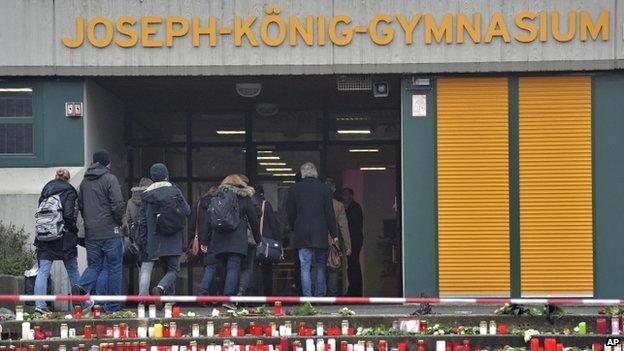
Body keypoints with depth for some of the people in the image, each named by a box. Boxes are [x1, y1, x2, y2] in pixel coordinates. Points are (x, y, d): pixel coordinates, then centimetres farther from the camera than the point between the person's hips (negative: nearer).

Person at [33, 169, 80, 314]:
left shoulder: (46, 189, 10)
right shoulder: (69, 192, -5)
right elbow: (69, 215, -14)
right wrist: (74, 231, -2)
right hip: (64, 237, -3)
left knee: (43, 271, -1)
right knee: (73, 270, 10)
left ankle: (40, 303, -13)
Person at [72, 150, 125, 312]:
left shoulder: (85, 181, 11)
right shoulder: (110, 179, -9)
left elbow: (80, 205, 17)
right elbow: (118, 205, -16)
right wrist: (119, 222, 0)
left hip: (91, 233, 5)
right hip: (110, 232, -5)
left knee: (93, 266, 12)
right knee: (114, 268, 5)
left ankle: (81, 288, -18)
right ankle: (112, 307, 6)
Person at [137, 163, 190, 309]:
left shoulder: (146, 195, -1)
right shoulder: (175, 190, 0)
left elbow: (142, 220, -1)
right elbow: (187, 211, 3)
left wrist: (141, 241, 4)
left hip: (153, 239, 0)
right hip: (173, 241, 0)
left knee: (146, 268, 5)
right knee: (173, 269, 10)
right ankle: (160, 288, -17)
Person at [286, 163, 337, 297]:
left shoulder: (294, 189, 2)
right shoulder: (324, 188, 0)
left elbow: (290, 212, 6)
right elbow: (330, 213, 0)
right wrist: (334, 234, 3)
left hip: (302, 234, 0)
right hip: (320, 234, 0)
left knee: (305, 265, -1)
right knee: (321, 265, 9)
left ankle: (307, 296, -7)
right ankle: (320, 295, 6)